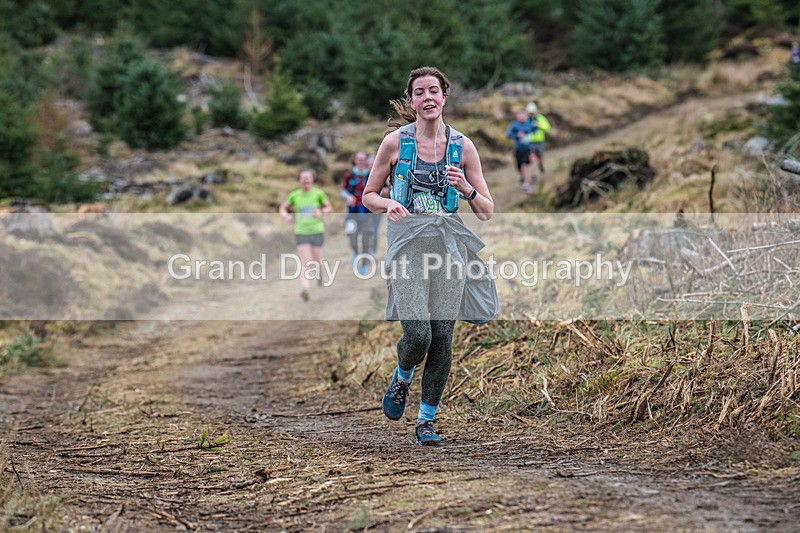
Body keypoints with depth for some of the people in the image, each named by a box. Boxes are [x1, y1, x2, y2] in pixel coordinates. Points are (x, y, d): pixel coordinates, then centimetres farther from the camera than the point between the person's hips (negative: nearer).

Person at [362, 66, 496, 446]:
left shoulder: (463, 147, 6)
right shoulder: (395, 142, 3)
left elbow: (486, 212, 9)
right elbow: (368, 196, 10)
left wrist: (467, 189, -12)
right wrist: (388, 205, -12)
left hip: (448, 243, 2)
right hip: (408, 242, -2)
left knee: (442, 335, -3)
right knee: (418, 333, -15)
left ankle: (426, 420, 11)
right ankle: (401, 379, 20)